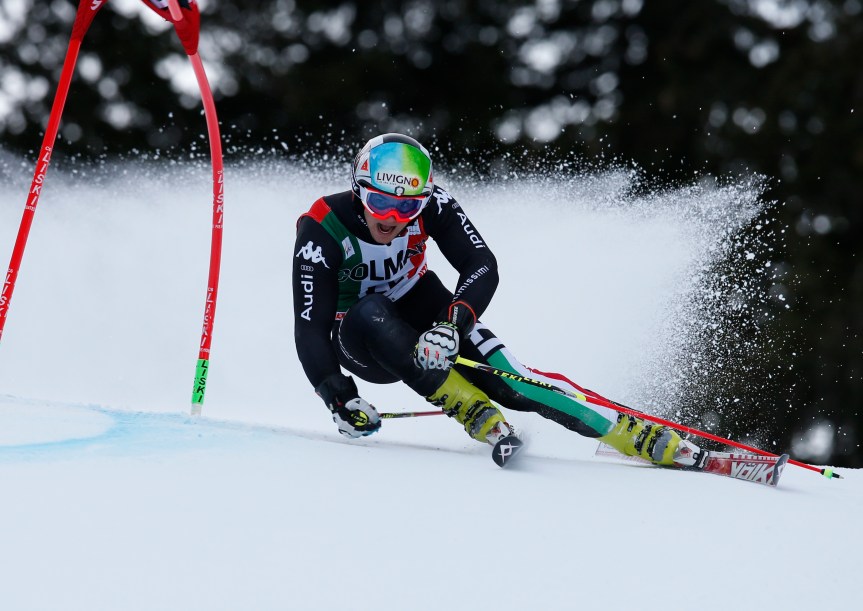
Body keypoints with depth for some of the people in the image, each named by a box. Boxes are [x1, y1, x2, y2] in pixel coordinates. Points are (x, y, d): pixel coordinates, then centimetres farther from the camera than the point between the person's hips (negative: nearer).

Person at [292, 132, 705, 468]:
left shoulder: (428, 204, -22)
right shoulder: (322, 232, -28)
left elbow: (482, 268, -27)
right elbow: (310, 329, -30)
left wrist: (453, 322, -46)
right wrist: (338, 399, -43)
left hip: (419, 311, 2)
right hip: (356, 341, -2)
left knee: (510, 382, -19)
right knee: (372, 315, -38)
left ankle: (651, 440, -21)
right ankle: (478, 416, -32)